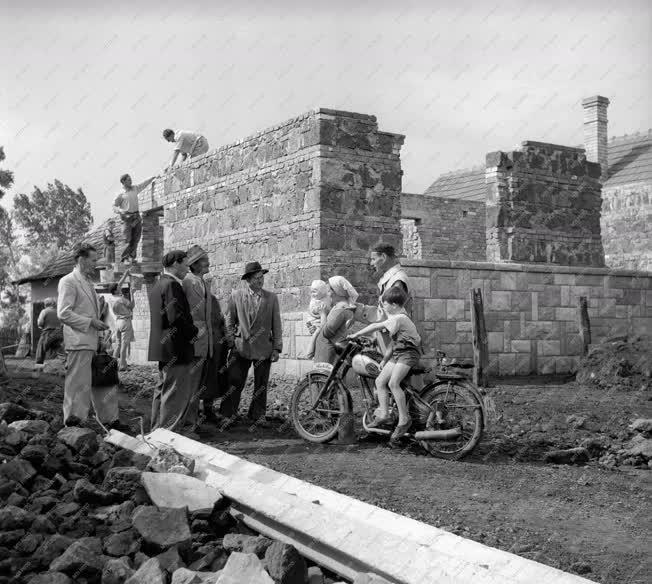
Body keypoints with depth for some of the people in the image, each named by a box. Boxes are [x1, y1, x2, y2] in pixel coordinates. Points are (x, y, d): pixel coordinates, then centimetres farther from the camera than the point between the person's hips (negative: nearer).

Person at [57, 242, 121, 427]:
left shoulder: (88, 282, 20)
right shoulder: (68, 281, -8)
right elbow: (63, 313, -16)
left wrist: (99, 323, 14)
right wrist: (90, 322, -16)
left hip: (94, 342, 9)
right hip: (79, 343, -9)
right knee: (78, 385, -4)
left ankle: (109, 419, 20)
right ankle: (72, 423, 4)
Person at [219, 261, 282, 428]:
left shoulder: (272, 298, 4)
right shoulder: (236, 295, 4)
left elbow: (276, 325, 4)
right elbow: (229, 320, 10)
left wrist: (277, 348, 1)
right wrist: (230, 341, 4)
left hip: (264, 349, 1)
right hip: (241, 347, -1)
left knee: (261, 385, 8)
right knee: (234, 382, -2)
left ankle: (258, 415, 22)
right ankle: (229, 415, 11)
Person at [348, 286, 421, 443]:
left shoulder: (398, 318, -16)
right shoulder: (398, 318, 17)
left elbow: (376, 326, -23)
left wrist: (357, 334, -16)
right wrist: (385, 360, 17)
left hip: (409, 353, -10)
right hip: (397, 354, 10)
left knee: (393, 382, -24)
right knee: (380, 381, 1)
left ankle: (404, 419, -17)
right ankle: (383, 415, 3)